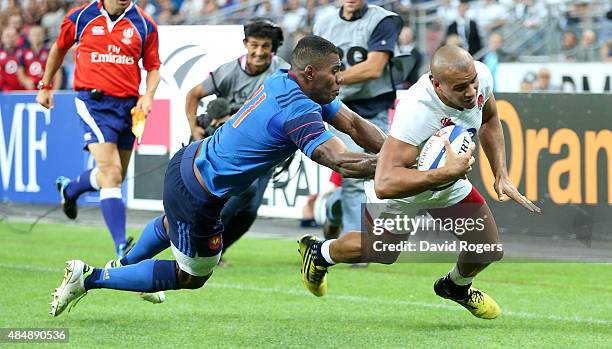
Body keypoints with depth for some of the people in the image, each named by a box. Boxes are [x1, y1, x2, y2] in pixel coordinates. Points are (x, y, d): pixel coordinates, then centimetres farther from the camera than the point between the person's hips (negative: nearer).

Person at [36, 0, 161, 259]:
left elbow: (153, 67, 11)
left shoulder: (145, 25, 3)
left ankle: (69, 189, 48)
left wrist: (148, 96, -8)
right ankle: (122, 249, -22)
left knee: (114, 176, 14)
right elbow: (59, 48, 19)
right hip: (93, 102, -4)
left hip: (128, 105, 4)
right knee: (111, 173, -18)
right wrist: (45, 86, 25)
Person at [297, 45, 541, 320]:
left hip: (449, 183, 5)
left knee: (489, 252, 8)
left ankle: (457, 286, 44)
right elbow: (385, 185, -52)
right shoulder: (415, 113, -47)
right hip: (402, 189, -5)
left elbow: (489, 120, 1)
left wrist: (501, 176, -5)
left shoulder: (481, 76, -25)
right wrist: (449, 172, -52)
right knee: (378, 251, 20)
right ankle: (320, 253, 53)